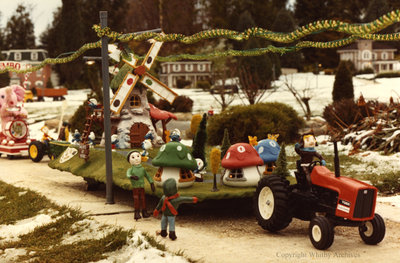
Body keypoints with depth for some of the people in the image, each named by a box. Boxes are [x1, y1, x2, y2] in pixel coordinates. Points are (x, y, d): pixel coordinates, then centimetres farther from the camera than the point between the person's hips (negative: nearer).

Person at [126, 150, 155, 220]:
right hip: (135, 188, -2)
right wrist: (132, 177, -48)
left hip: (142, 187, 2)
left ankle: (144, 212, 14)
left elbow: (147, 176, 10)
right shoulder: (131, 169, -6)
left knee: (143, 199, 6)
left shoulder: (142, 169, 4)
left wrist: (152, 184, 5)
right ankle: (137, 213, 0)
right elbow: (128, 175, -25)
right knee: (136, 199, -4)